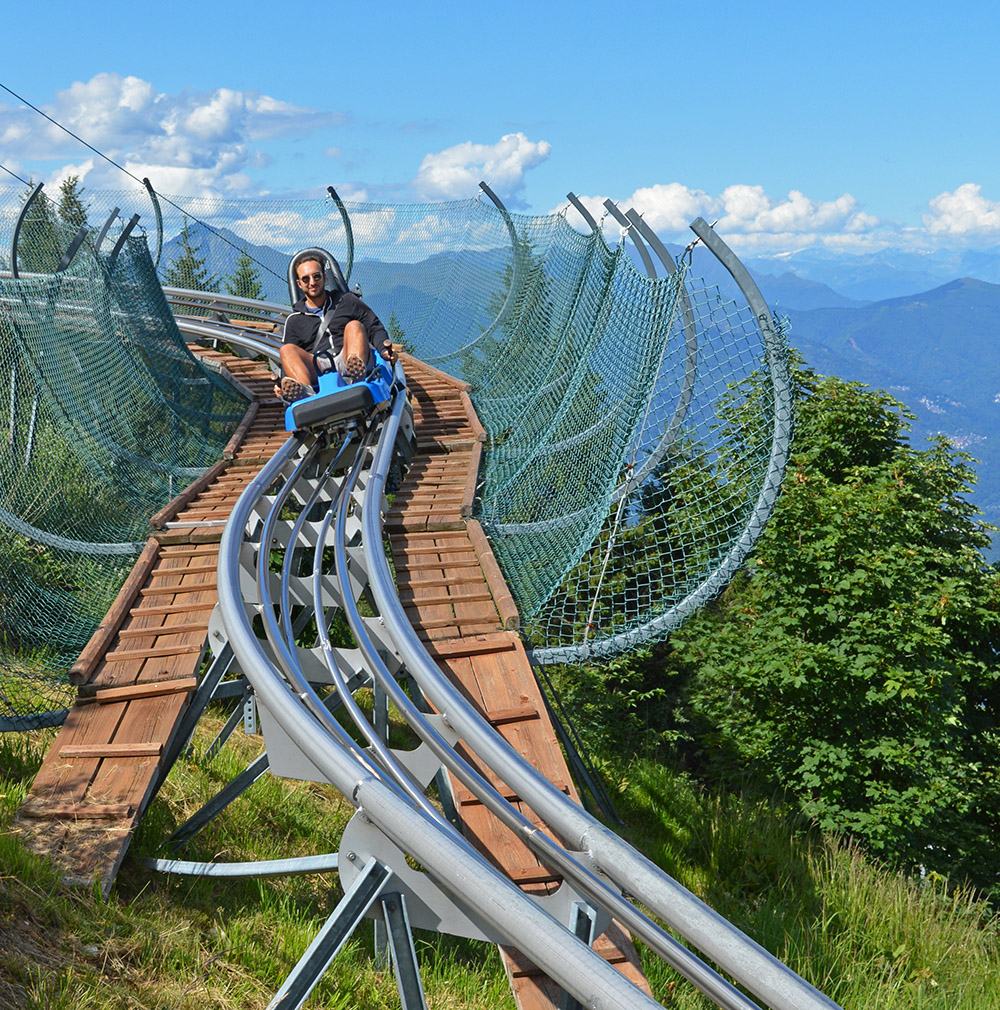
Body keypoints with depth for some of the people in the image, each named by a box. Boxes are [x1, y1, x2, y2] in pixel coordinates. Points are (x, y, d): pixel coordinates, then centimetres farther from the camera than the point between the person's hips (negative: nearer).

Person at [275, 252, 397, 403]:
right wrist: (281, 385, -3)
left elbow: (375, 328, 16)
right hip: (317, 371, 1)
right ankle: (305, 391, -53)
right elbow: (290, 361, 17)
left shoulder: (347, 300, 20)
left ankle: (356, 375, -56)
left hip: (346, 361, -1)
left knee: (354, 326, -25)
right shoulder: (294, 321, 22)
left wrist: (384, 349, -5)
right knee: (287, 350, -22)